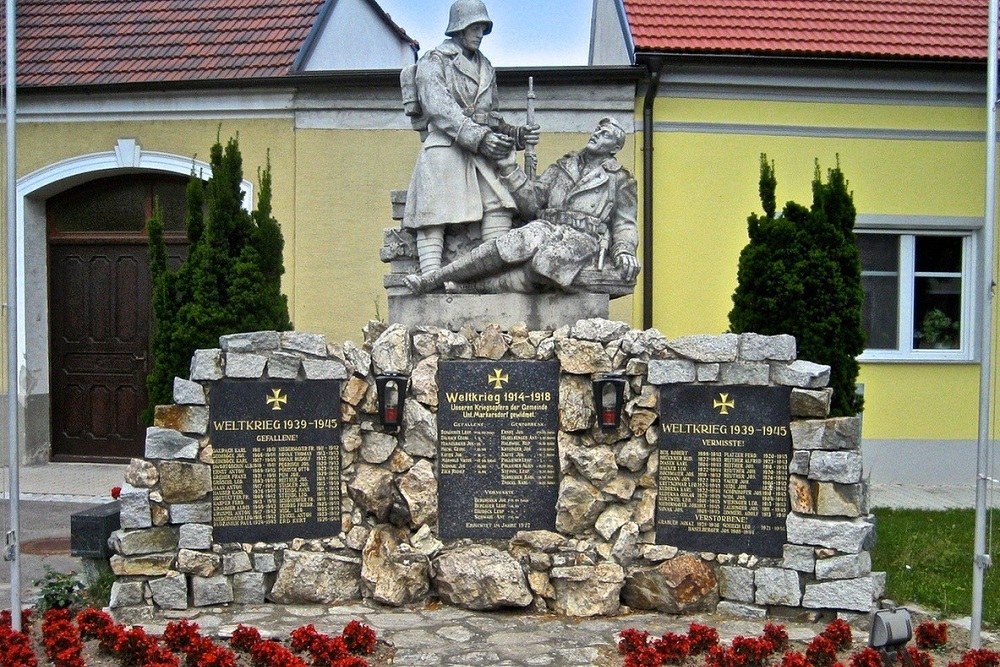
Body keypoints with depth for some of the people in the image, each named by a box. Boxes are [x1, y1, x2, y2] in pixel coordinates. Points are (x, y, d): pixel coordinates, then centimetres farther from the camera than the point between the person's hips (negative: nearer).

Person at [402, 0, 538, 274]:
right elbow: (439, 109, -7)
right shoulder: (433, 62, 8)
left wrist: (516, 134, 8)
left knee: (498, 203, -16)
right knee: (433, 214, -12)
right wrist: (479, 136, -18)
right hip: (444, 147, -5)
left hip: (481, 151, 5)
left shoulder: (485, 68, 27)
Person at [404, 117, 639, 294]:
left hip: (584, 239, -2)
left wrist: (624, 252, -9)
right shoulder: (564, 165, 24)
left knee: (546, 262, -37)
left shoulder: (619, 180, 18)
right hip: (549, 228, 2)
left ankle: (470, 286, -36)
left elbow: (624, 224, 11)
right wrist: (509, 168, 6)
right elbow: (532, 203, 14)